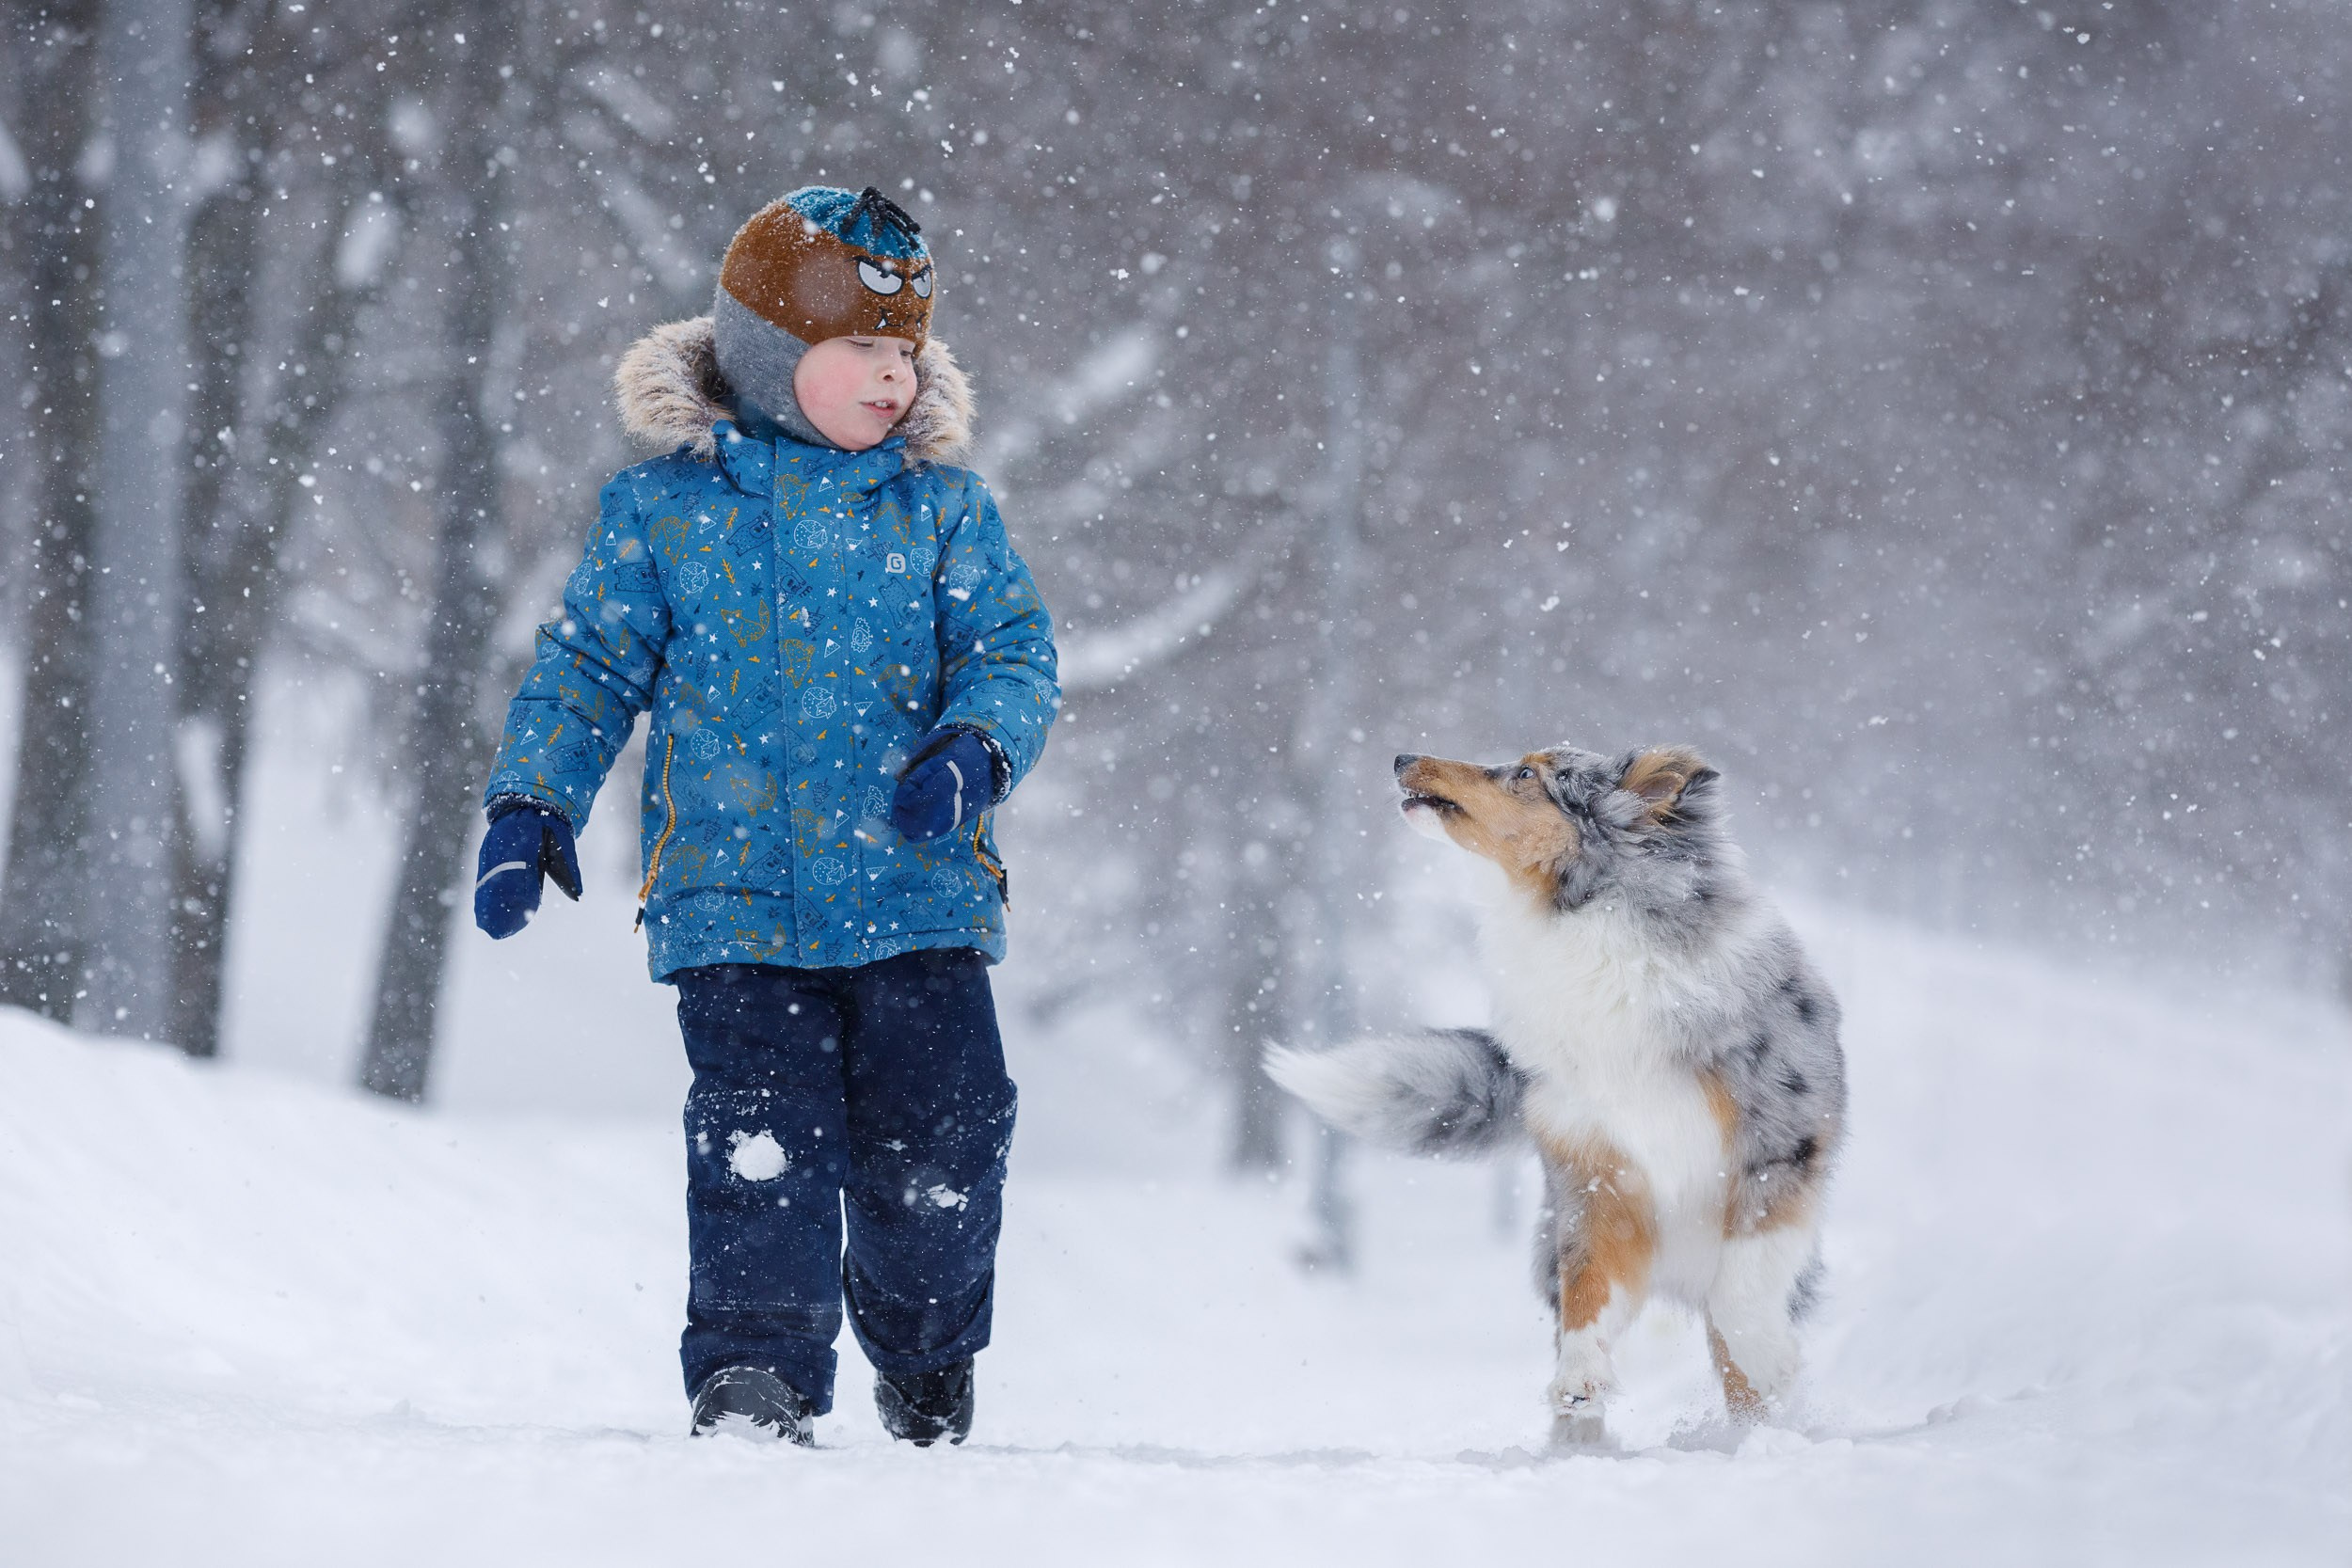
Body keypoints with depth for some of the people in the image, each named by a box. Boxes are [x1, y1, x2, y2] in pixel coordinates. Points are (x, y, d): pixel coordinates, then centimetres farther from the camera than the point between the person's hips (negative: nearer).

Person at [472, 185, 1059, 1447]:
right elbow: (588, 665, 10)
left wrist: (974, 749, -14)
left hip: (913, 886, 1)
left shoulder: (938, 508, 7)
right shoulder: (663, 509, 4)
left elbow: (1013, 649, 6)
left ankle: (925, 1350, 25)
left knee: (941, 1132, 0)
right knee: (760, 1144, -11)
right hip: (733, 893, -1)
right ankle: (753, 1373, -1)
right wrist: (531, 800, 0)